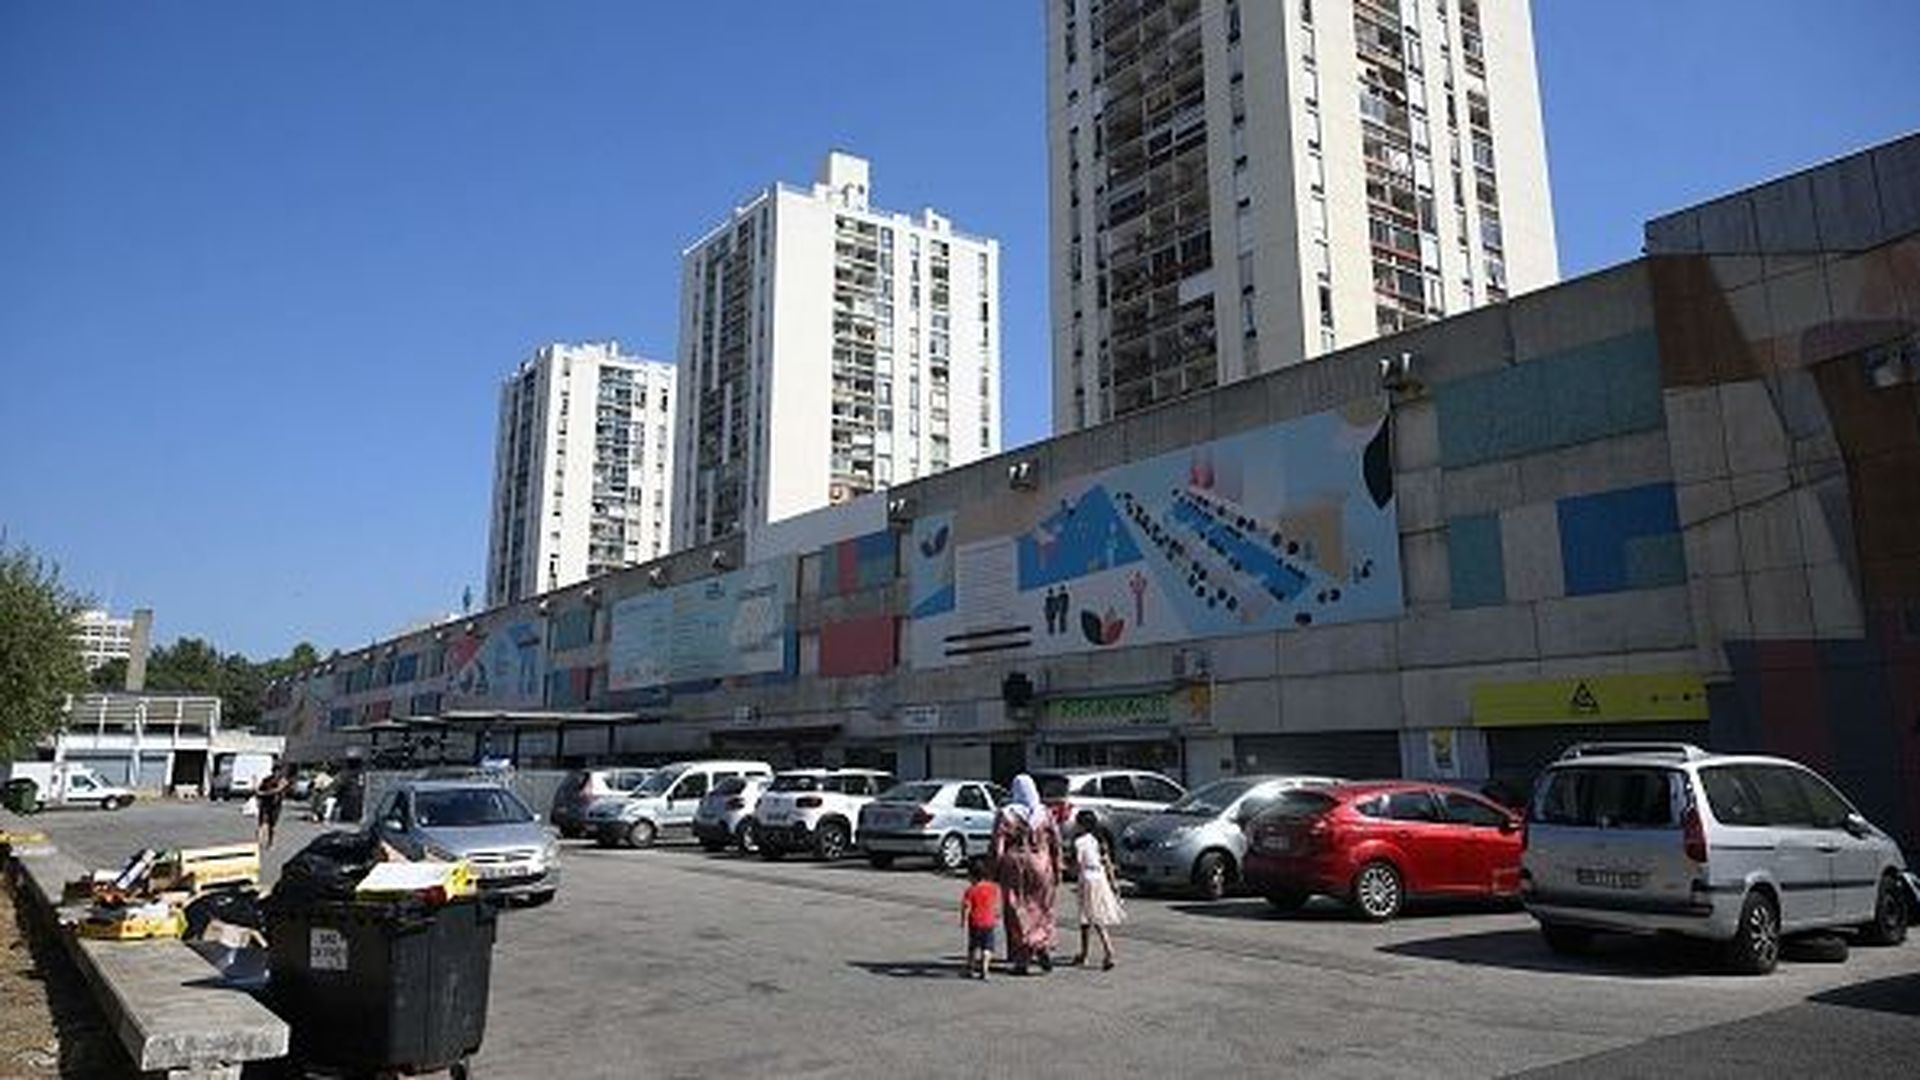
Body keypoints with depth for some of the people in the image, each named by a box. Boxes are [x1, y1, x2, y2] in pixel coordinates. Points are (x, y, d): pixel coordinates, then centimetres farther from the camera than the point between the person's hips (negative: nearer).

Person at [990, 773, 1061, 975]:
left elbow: (997, 848, -8)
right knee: (1042, 910, 18)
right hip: (1041, 866, 2)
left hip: (1015, 867, -2)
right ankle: (1044, 948, 3)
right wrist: (1057, 870, 11)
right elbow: (1056, 845, 2)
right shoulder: (1045, 813, -1)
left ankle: (1021, 960, 8)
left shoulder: (1005, 815, -7)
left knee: (1018, 913, 7)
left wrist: (995, 871, 0)